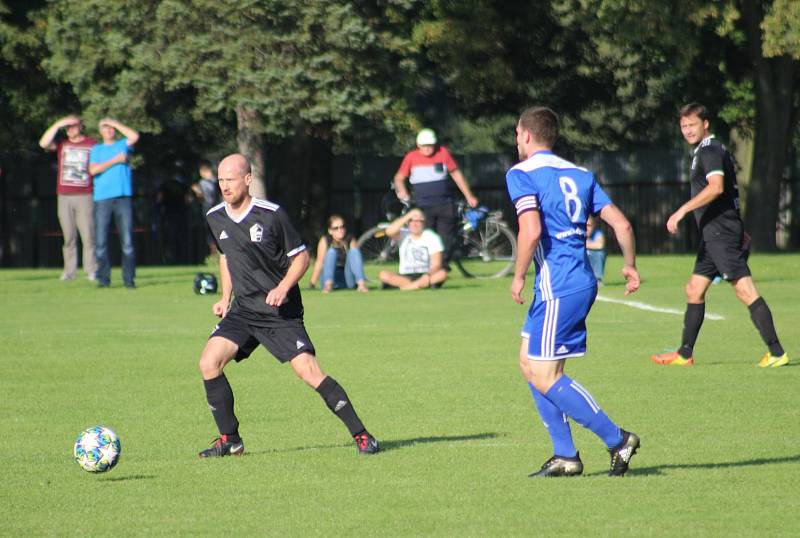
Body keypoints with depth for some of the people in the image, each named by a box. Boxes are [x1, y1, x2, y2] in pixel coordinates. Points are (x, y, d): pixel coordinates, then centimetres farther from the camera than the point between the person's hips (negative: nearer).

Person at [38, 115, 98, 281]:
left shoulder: (92, 145, 6)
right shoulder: (61, 144, 12)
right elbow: (44, 143, -4)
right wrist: (57, 125, -8)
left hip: (85, 196, -3)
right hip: (64, 197, 3)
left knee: (88, 235, -8)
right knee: (69, 236, 3)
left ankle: (91, 271, -6)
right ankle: (69, 271, 4)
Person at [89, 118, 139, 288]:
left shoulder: (123, 145, 16)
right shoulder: (96, 149, 16)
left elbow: (134, 136, -5)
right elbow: (93, 170, 0)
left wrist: (114, 122, 2)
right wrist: (115, 160, -4)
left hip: (123, 197, 0)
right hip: (102, 199, 0)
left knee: (127, 240, -6)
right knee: (101, 241, -5)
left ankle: (129, 278, -4)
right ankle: (103, 278, 0)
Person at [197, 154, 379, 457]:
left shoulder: (271, 215, -13)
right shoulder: (215, 218, 3)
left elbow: (301, 256, -4)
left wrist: (282, 288, -19)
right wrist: (226, 298, 13)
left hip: (281, 311, -5)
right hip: (243, 310, 5)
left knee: (309, 372, -15)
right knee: (209, 363, -13)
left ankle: (361, 435, -5)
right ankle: (229, 440, 2)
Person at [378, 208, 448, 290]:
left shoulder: (432, 237, -1)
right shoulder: (404, 235, 3)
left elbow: (436, 264, -9)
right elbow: (389, 232, -21)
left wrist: (428, 275, -30)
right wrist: (407, 216, -19)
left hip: (424, 276, -1)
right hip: (404, 277, 1)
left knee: (442, 273, -31)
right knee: (383, 274, -26)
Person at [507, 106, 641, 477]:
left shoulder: (521, 174, -7)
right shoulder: (580, 175, 15)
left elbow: (531, 230, -21)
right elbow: (620, 223, 11)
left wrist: (518, 277, -10)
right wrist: (631, 266, 24)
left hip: (558, 288, -9)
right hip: (582, 282, 9)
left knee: (544, 376, -4)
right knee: (529, 363, 15)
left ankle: (617, 439, -7)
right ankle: (565, 456, 12)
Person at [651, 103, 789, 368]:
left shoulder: (710, 150, -11)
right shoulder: (705, 151, 20)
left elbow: (716, 187, -27)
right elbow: (727, 191, 27)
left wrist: (682, 211, -27)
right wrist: (739, 231, 30)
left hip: (721, 233, -11)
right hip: (713, 234, 11)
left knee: (744, 289, -13)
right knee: (694, 291, 13)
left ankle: (776, 353, -15)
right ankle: (685, 354, 20)